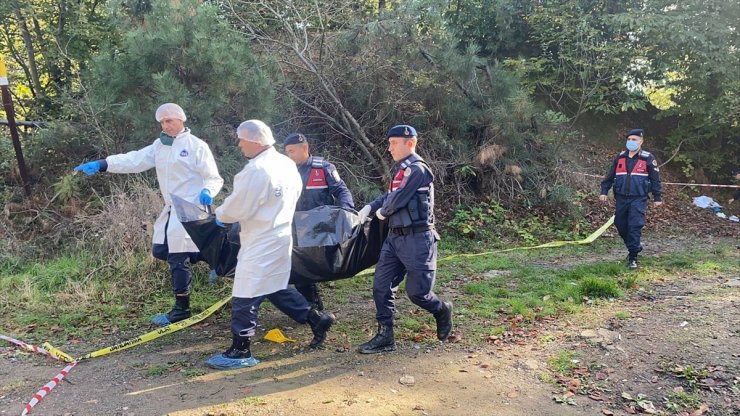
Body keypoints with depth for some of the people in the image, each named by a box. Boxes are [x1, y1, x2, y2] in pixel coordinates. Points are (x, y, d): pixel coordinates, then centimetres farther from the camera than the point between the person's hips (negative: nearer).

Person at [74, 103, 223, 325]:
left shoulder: (197, 146, -8)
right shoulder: (160, 145, 13)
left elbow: (214, 178, -8)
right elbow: (134, 160, 4)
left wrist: (207, 191, -30)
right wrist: (100, 164, -7)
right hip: (171, 209, 8)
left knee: (178, 257, -4)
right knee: (160, 250, 12)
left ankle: (181, 308, 11)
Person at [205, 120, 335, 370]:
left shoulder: (256, 170, -21)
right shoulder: (286, 163, 7)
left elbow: (237, 208, -17)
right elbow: (295, 192, 19)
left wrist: (219, 215, 3)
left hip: (261, 244, -9)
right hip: (281, 235, 10)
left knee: (245, 296, 0)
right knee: (275, 288, 22)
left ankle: (240, 352, 11)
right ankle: (316, 320, 25)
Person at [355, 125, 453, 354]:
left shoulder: (417, 169, -14)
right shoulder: (400, 169, 15)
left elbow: (398, 200, -19)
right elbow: (390, 195, 23)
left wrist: (382, 212, 0)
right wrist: (370, 206, 7)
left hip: (416, 240, -9)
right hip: (394, 238, 9)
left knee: (417, 291, -1)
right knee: (381, 286, 4)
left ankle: (442, 311, 30)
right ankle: (385, 337, 12)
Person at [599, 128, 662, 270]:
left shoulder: (648, 158, -2)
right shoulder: (620, 157, 8)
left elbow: (655, 179, 1)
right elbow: (610, 176, 11)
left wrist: (657, 198, 2)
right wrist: (604, 191, 4)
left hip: (638, 199, -4)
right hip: (621, 198, 4)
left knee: (635, 226, -11)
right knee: (620, 225, 11)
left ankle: (632, 257, -5)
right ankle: (634, 247, 34)